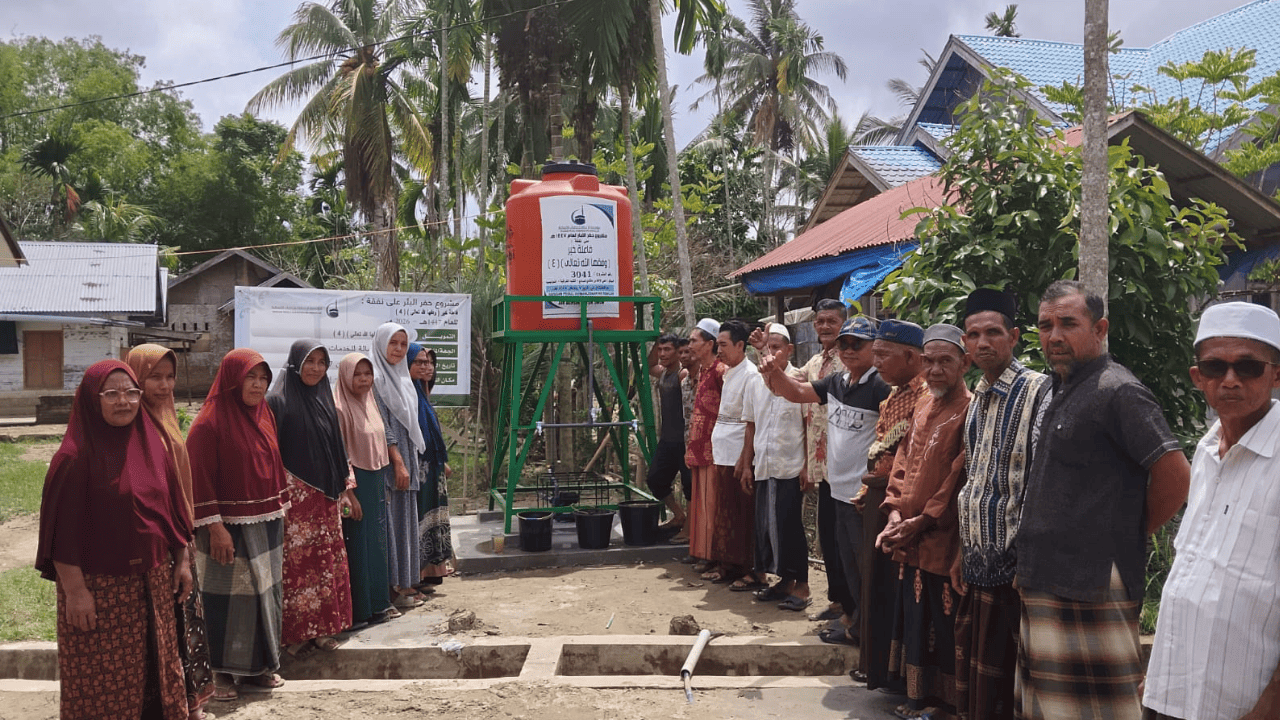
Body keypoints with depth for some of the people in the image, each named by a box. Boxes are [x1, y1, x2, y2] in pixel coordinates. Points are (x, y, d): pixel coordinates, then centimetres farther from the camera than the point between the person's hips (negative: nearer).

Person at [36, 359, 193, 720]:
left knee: (154, 662, 17)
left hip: (152, 580, 6)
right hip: (100, 585, -6)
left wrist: (182, 560, 10)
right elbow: (63, 529, -15)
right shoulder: (75, 456, -15)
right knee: (103, 675, 7)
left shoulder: (152, 444, 3)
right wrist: (75, 591, -16)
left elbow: (171, 507, 10)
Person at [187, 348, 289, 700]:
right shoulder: (209, 423, -13)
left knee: (263, 593, 13)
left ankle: (260, 665, 26)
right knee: (229, 598, 3)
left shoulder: (264, 416, 8)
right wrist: (215, 528, -18)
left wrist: (281, 515, 13)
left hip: (266, 525, 7)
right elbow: (200, 480, -15)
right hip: (229, 527, -6)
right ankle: (222, 672, 17)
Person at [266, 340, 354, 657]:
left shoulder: (324, 399, 12)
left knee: (328, 562, 8)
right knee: (297, 563, -2)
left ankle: (324, 628, 18)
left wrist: (346, 489, 15)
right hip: (294, 497, -6)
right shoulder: (278, 401, -8)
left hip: (326, 497, 6)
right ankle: (296, 633, 8)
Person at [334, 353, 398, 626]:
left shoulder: (370, 404, 11)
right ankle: (361, 609, 7)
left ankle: (379, 603, 21)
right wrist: (349, 493, -19)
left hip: (376, 481, 8)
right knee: (359, 544, -2)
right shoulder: (341, 408, -13)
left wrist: (382, 485, 17)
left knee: (377, 541, 12)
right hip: (356, 482, -8)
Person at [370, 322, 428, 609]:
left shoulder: (400, 378, 16)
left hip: (406, 458, 9)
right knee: (391, 519, -6)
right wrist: (398, 462, -18)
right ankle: (393, 588, 0)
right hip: (389, 460, -9)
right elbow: (381, 425, -16)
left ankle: (403, 583, 18)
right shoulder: (376, 377, -11)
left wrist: (411, 463, 15)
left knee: (404, 518, 11)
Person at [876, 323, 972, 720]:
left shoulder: (969, 411, -11)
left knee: (945, 625, 3)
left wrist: (920, 521, -15)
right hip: (912, 542, 7)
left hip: (945, 542, -7)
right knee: (914, 620, 16)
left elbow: (959, 479, -16)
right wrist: (895, 514, 0)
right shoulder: (923, 409, 13)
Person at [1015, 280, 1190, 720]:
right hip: (1046, 582, 9)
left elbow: (1175, 474, -18)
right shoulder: (1060, 391, 16)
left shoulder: (1117, 391, -12)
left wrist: (1131, 532, -5)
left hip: (1091, 584, -9)